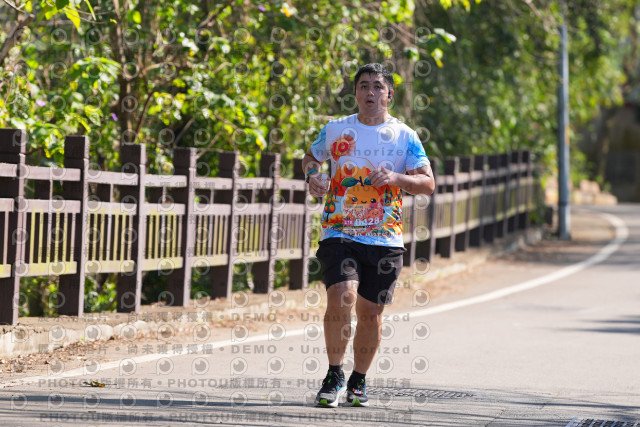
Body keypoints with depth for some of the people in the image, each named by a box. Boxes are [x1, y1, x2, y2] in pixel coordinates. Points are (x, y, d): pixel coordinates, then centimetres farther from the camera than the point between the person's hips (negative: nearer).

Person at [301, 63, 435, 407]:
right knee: (340, 297, -20)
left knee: (370, 312, 4)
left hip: (384, 240, 1)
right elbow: (310, 157, 24)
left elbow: (428, 184, 0)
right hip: (339, 233, -1)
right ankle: (334, 375, -4)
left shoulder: (405, 137, 3)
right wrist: (313, 177, 2)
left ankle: (358, 380, 24)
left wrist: (396, 178, -18)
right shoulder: (335, 130, 7)